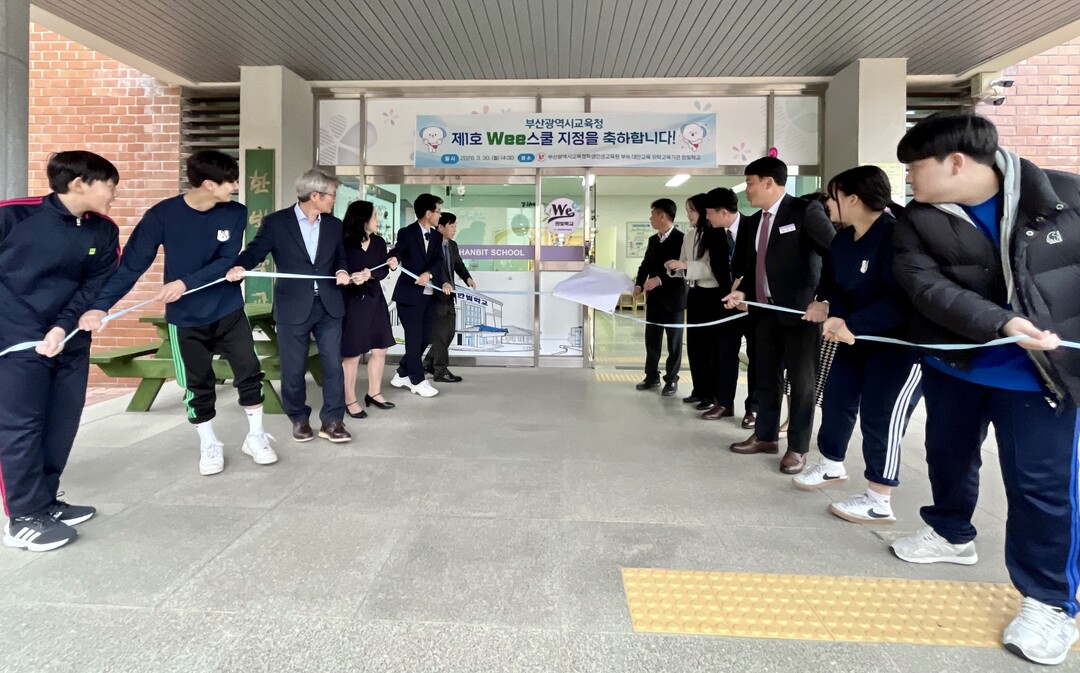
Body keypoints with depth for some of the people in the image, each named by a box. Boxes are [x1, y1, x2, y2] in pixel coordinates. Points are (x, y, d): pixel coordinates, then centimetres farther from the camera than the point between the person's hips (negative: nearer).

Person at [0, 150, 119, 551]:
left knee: (61, 425, 11)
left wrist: (64, 326, -15)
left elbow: (97, 286, -2)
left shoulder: (104, 232, 0)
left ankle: (46, 503, 26)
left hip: (70, 342, 5)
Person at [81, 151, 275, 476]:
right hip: (185, 319, -1)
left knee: (250, 373, 2)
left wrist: (186, 283, -26)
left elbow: (227, 262, -12)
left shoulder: (235, 213, -7)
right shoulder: (162, 215, -13)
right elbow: (132, 264, -13)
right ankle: (209, 445, 27)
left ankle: (256, 436, 21)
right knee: (197, 386, 8)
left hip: (229, 312, 2)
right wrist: (100, 305, -21)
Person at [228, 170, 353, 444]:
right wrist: (240, 266, -26)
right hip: (293, 307, -3)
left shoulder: (334, 225, 9)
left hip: (329, 305, 3)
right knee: (293, 369, 6)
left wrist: (342, 271, -6)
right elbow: (255, 250, -5)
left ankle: (332, 421, 12)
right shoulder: (276, 222, -2)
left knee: (333, 364, 2)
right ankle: (299, 419, 24)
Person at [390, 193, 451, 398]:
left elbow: (438, 261, -5)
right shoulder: (406, 233, -6)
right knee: (414, 338, -1)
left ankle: (402, 374, 26)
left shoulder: (437, 236, 10)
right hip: (410, 295, -6)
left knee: (425, 338, 10)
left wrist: (429, 273, -25)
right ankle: (418, 380, 11)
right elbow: (396, 254, -17)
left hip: (429, 295, 6)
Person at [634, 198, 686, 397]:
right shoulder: (653, 240, 12)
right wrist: (639, 284, -5)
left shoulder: (681, 239, -12)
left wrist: (661, 279, -26)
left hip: (673, 299, -7)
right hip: (654, 298, 7)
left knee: (674, 342, 6)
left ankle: (671, 380, 16)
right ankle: (652, 376, 24)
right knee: (652, 340, 11)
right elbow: (645, 265, 13)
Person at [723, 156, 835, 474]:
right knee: (766, 377, 14)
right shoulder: (752, 222, 13)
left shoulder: (806, 211, -9)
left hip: (801, 310, -7)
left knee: (801, 380, 3)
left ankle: (797, 448, 14)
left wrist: (825, 300, -19)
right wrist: (743, 292, 0)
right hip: (765, 310, 7)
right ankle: (765, 436, 28)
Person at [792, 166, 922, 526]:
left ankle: (878, 501, 8)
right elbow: (834, 285, 7)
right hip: (858, 336, 9)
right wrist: (836, 316, -14)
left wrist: (853, 324, -30)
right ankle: (831, 466, 35)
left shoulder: (896, 235, -24)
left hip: (902, 340, -8)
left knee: (881, 415, -5)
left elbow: (902, 298, -31)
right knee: (836, 399, 13)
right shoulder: (842, 240, 3)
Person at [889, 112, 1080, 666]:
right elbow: (928, 288, -20)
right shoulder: (917, 223, -8)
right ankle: (951, 535, 45)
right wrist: (999, 322, -35)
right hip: (952, 365, 3)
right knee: (949, 456, 19)